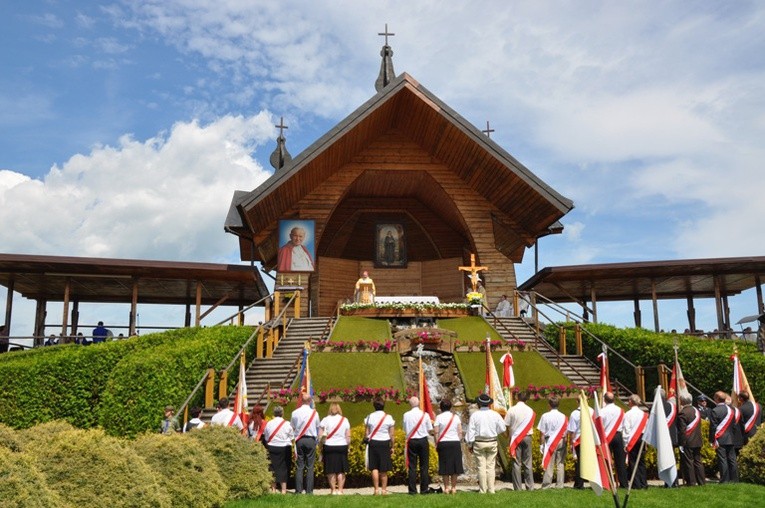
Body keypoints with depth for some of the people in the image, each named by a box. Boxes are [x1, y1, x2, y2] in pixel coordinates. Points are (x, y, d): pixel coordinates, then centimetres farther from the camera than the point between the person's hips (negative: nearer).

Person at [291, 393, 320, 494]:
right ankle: (309, 490, 4)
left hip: (299, 440, 1)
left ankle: (298, 490, 5)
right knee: (310, 466, 4)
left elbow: (292, 426, 7)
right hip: (311, 440, -1)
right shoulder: (314, 413, -5)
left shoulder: (295, 413, -4)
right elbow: (318, 426, 7)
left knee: (299, 466, 6)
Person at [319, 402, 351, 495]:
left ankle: (333, 490, 8)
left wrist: (321, 448, 5)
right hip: (342, 447, 1)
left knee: (331, 471, 6)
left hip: (329, 447, -1)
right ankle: (340, 490, 7)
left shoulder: (325, 420, -3)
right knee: (341, 470, 9)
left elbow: (320, 436, -5)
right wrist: (347, 447, 13)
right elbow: (348, 437, 1)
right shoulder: (345, 420, 1)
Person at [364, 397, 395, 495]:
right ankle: (384, 489, 9)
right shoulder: (388, 417, -2)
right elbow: (391, 435, 0)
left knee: (374, 468, 4)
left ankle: (376, 489, -1)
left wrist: (366, 441, 12)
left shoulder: (369, 417, -1)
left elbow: (366, 434, 0)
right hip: (385, 443, 0)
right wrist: (392, 447, 9)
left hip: (373, 443, 0)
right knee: (384, 469, 8)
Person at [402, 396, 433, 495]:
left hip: (411, 441, 0)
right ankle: (424, 489, 8)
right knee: (424, 466, 7)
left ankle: (412, 490, 3)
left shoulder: (406, 415, -5)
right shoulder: (425, 415, -5)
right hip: (423, 441, 0)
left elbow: (405, 430, 3)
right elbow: (430, 430, 1)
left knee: (412, 466, 4)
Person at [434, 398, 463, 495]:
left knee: (445, 466, 4)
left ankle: (446, 488, 5)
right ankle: (454, 488, 10)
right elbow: (460, 432, 2)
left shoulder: (439, 417, -3)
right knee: (455, 464, 8)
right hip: (455, 443, 2)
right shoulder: (455, 417, 4)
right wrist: (460, 443, 9)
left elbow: (436, 432, -7)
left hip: (443, 443, -2)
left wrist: (436, 444, 0)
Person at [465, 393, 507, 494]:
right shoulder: (495, 415, 0)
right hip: (492, 442, 2)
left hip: (479, 443, -2)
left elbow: (471, 431, -4)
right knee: (491, 467, 7)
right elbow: (502, 428, 5)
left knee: (481, 467, 2)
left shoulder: (475, 415, -5)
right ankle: (491, 489, 6)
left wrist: (470, 444, 4)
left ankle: (483, 490, 3)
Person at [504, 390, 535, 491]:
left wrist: (509, 437, 10)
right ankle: (530, 486, 9)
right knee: (527, 463, 9)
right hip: (527, 437, 2)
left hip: (515, 438, -2)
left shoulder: (512, 410, -7)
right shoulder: (530, 411, -1)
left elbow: (507, 426, -4)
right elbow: (531, 426, 5)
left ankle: (518, 487, 2)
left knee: (516, 464, 3)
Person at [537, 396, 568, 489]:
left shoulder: (545, 416, -6)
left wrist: (543, 444, 3)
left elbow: (543, 433, -5)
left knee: (549, 464, 2)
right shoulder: (563, 416, 0)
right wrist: (564, 443, 9)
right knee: (560, 464, 8)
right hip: (561, 441, 2)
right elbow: (565, 432, 1)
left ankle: (546, 484, 2)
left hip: (550, 441, -2)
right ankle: (560, 484, 9)